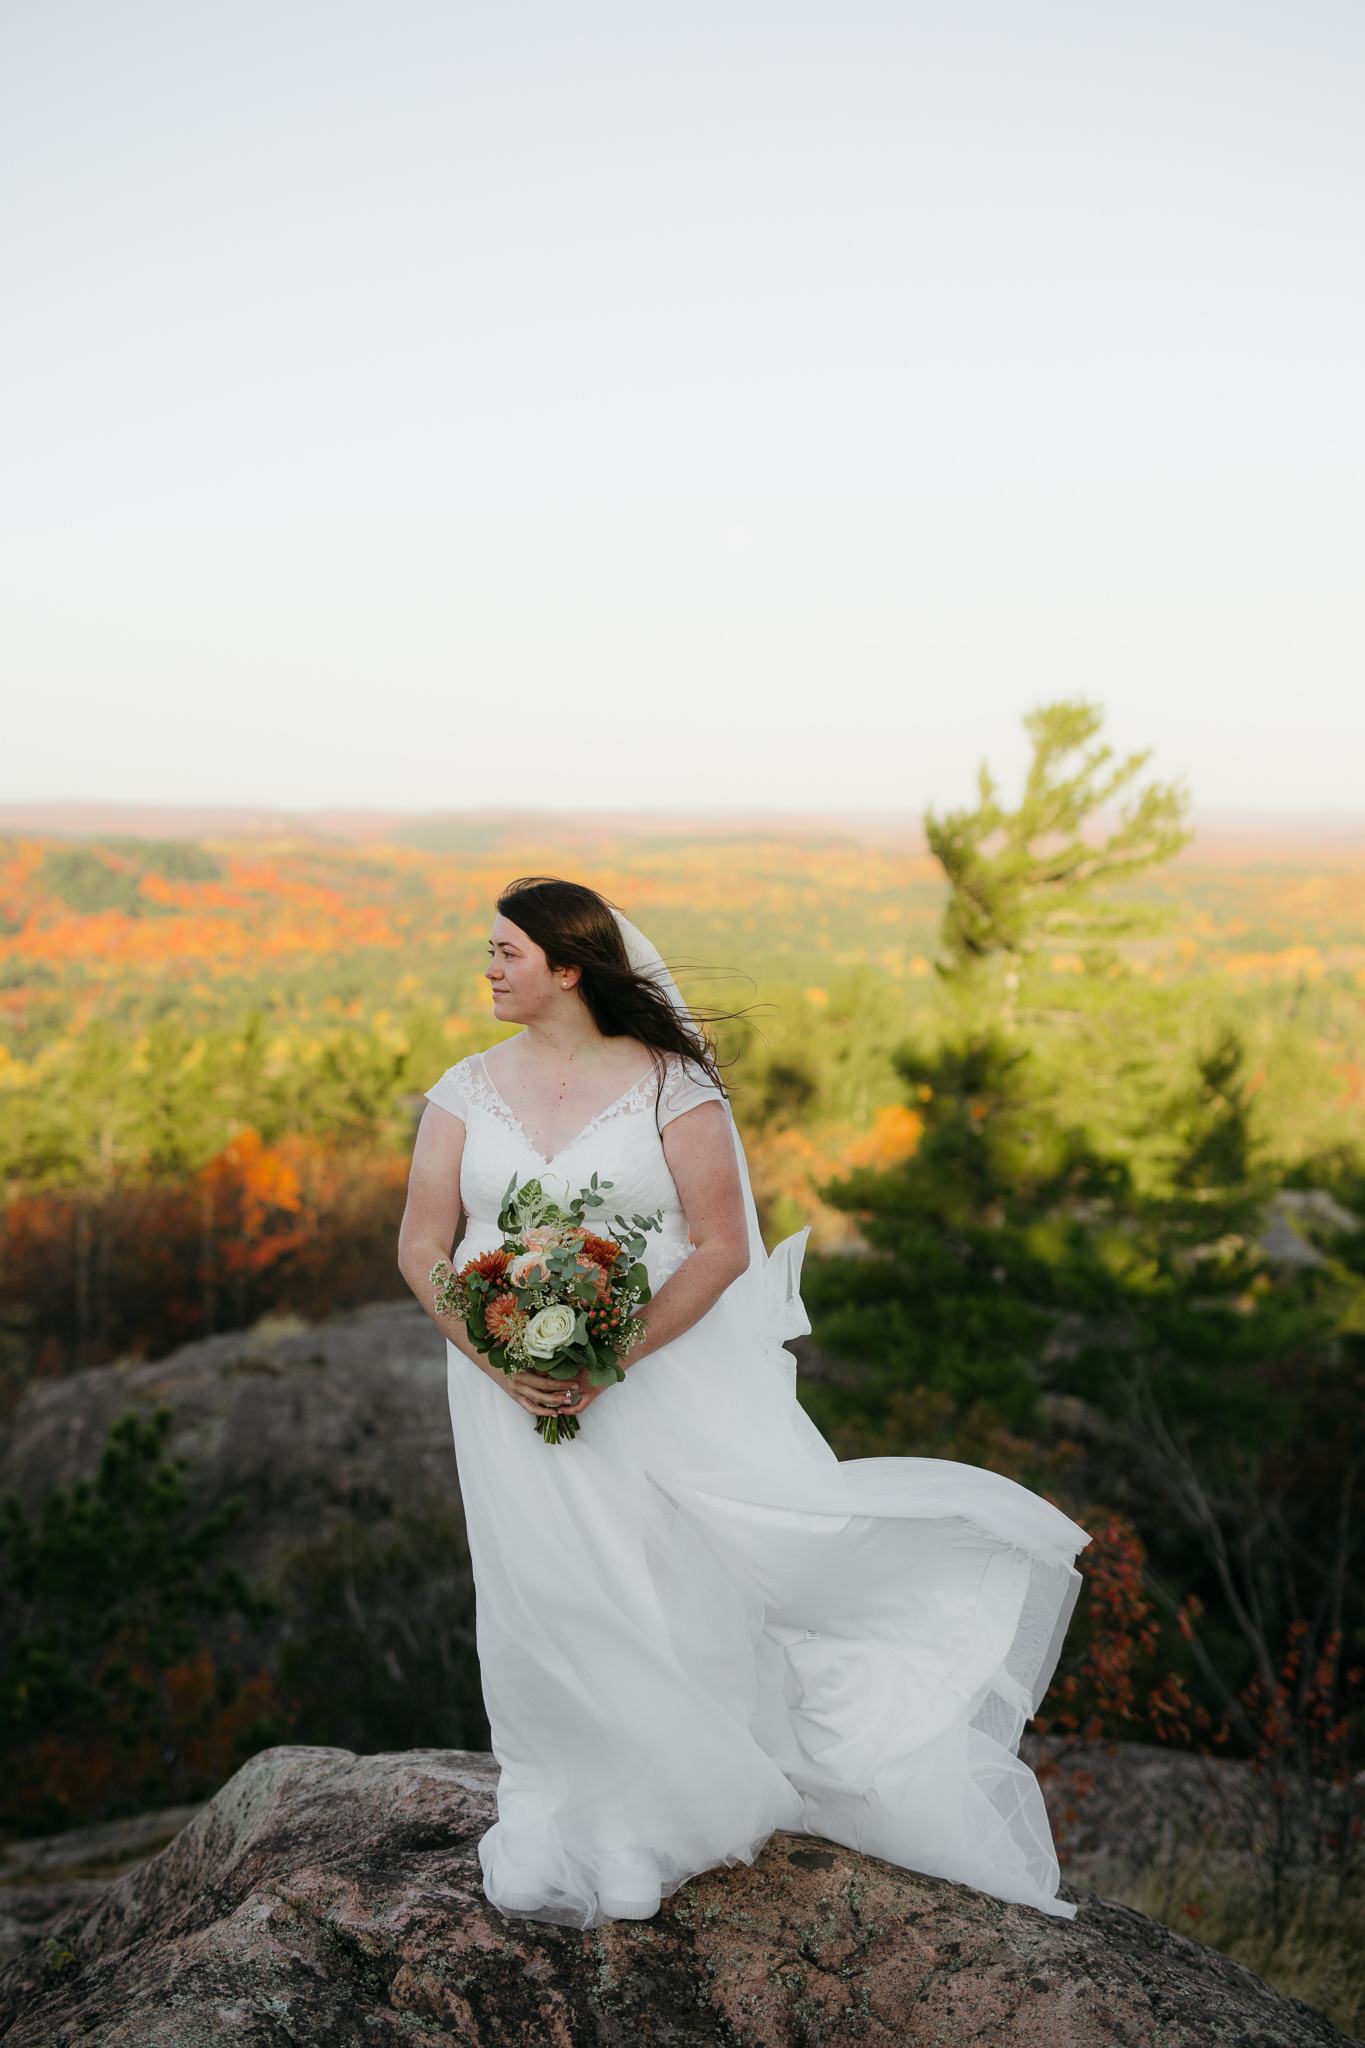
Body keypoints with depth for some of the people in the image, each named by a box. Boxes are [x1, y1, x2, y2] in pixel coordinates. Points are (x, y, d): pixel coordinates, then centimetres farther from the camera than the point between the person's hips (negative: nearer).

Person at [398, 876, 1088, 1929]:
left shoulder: (669, 1083, -5)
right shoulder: (468, 1089, 6)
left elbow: (720, 1248, -8)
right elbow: (422, 1249, 4)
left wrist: (609, 1360, -18)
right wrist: (498, 1360, -11)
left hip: (661, 1369, -2)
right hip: (511, 1383, 3)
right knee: (552, 1598, 5)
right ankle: (578, 1820, 27)